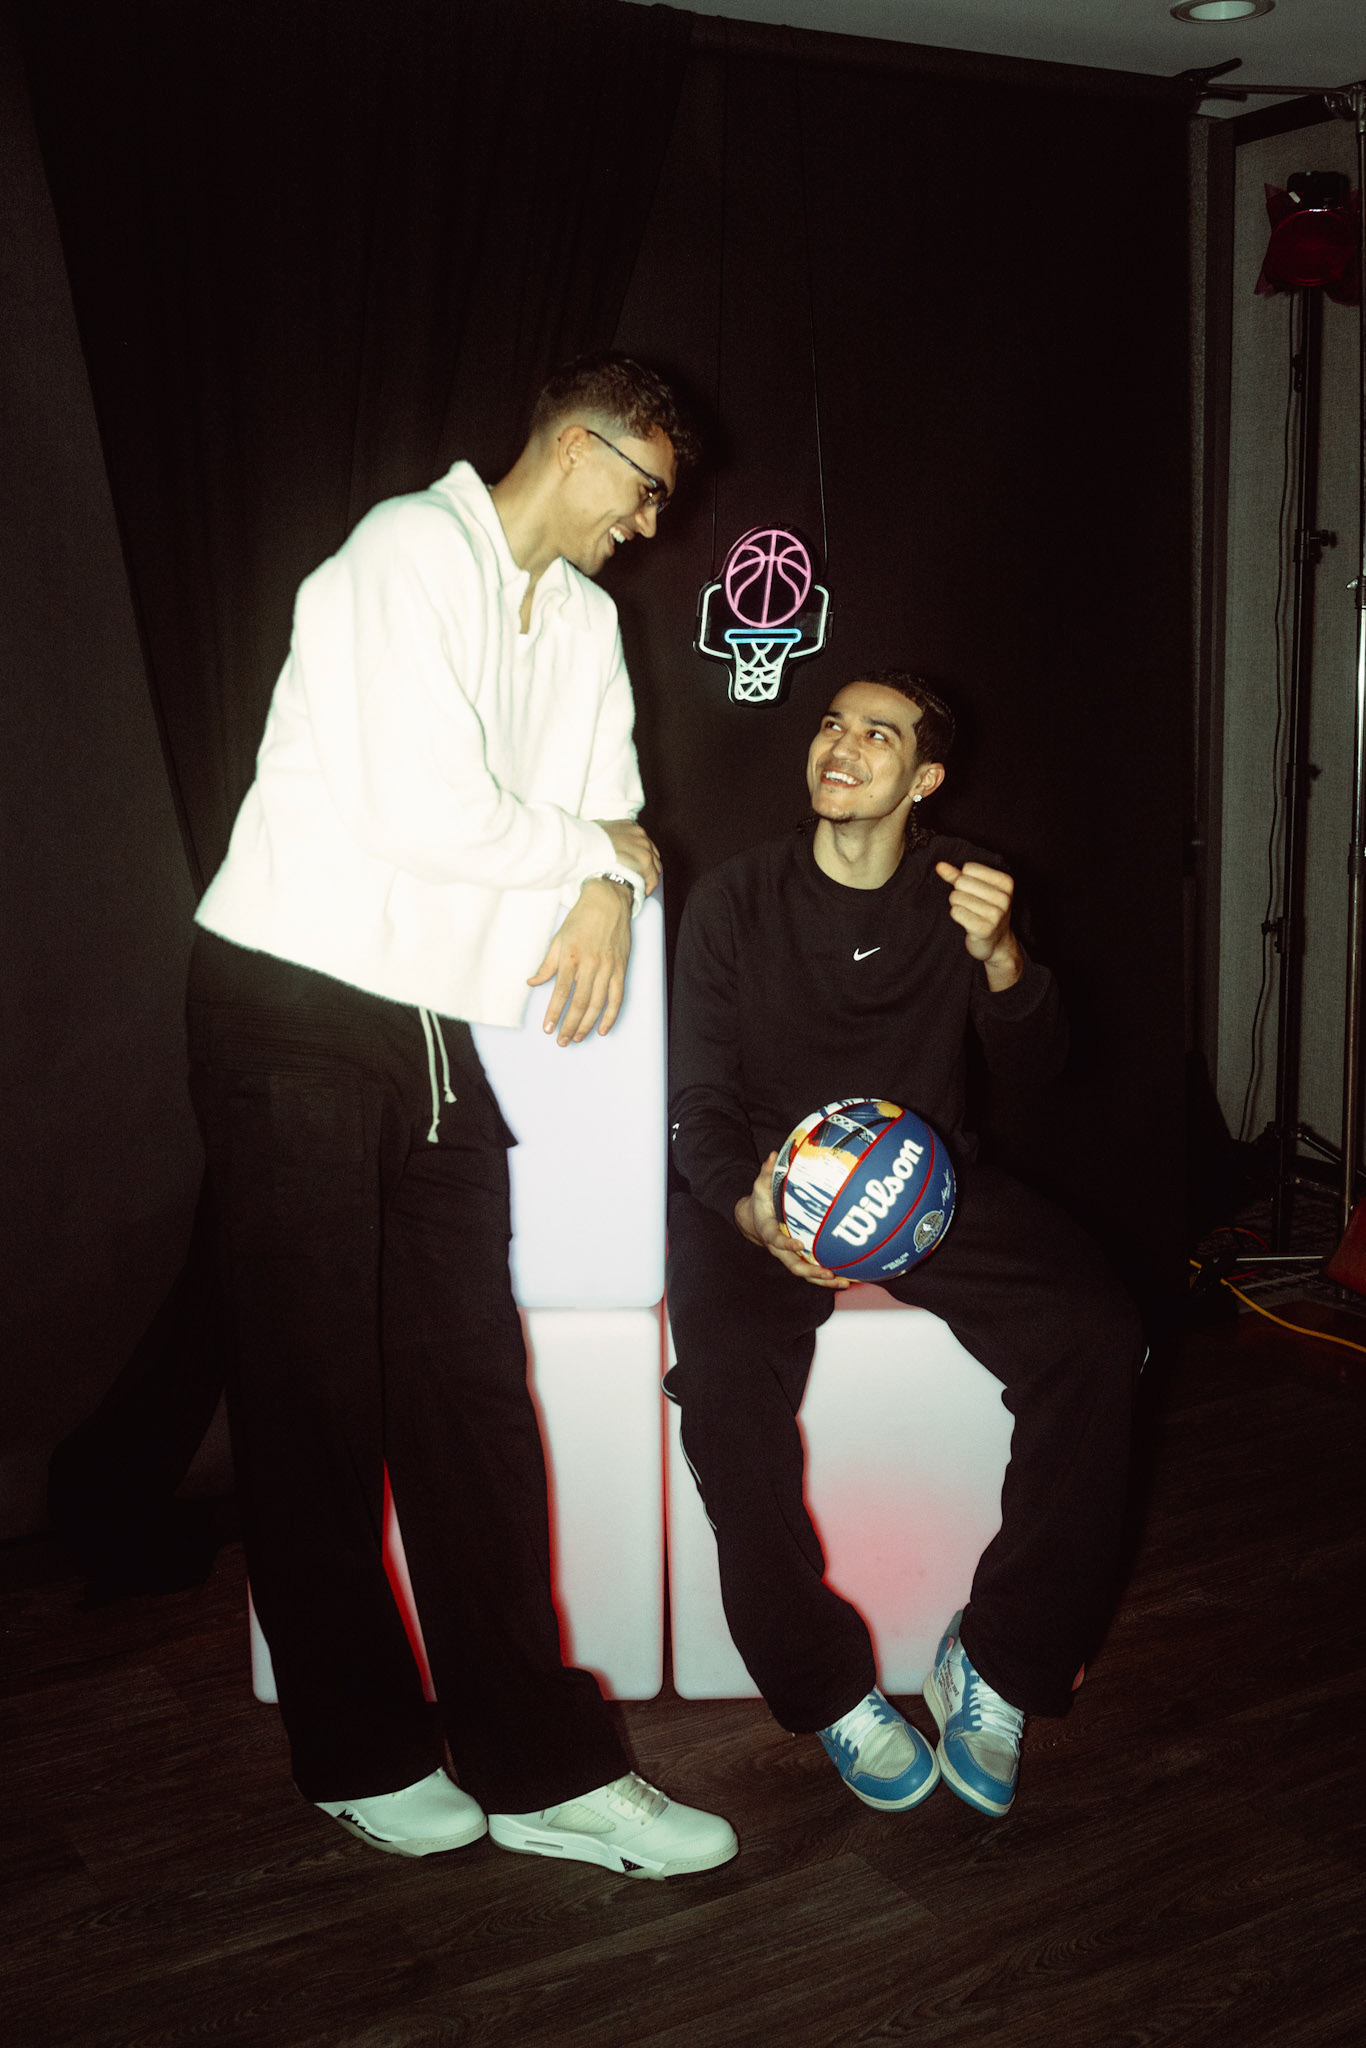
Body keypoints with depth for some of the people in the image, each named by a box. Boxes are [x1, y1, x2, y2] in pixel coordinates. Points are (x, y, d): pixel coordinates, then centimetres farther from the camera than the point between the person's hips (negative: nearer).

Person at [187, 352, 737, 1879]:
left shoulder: (580, 610, 17)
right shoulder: (413, 553, -10)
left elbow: (608, 794, 22)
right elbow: (424, 818, -21)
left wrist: (609, 892, -2)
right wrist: (598, 849, -4)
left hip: (437, 1036, 8)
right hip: (291, 1008, -7)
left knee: (471, 1390, 4)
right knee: (313, 1391, 3)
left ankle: (538, 1766, 10)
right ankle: (357, 1753, 18)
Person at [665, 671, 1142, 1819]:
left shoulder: (963, 889, 4)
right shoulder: (736, 901, -2)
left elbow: (1032, 1069, -2)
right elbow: (699, 1103, -2)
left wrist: (1000, 960, -24)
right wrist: (750, 1207, -24)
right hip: (769, 1184, -1)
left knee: (1097, 1337, -24)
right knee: (725, 1374, -32)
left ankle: (1000, 1667, -9)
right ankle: (829, 1689, -11)